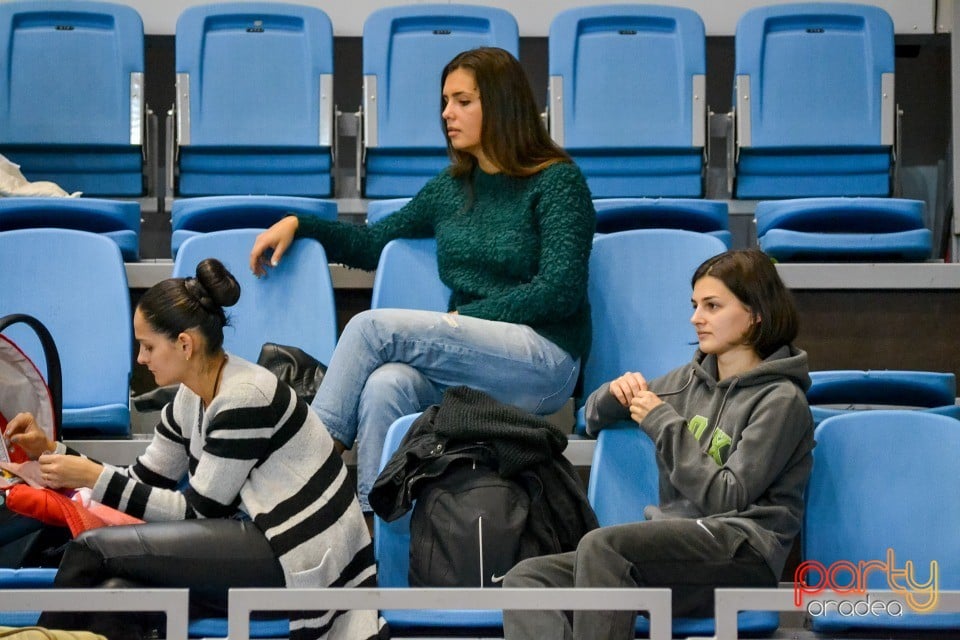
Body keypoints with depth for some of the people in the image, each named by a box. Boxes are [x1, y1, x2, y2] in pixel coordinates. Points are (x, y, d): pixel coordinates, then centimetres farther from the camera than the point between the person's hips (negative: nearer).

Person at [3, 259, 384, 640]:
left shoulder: (246, 397, -16)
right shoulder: (192, 399, 10)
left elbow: (196, 512, -13)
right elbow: (141, 482, 17)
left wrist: (96, 478, -13)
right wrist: (52, 452, 8)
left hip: (301, 564, -8)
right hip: (261, 549, 8)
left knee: (93, 548, -14)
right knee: (112, 595, -19)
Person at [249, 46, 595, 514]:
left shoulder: (556, 181, 0)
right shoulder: (451, 188, 18)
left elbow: (560, 292, -9)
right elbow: (373, 242, 28)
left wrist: (461, 318, -11)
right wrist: (298, 225, 14)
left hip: (544, 358, -5)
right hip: (470, 364, 5)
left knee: (373, 327, -22)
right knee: (385, 385, -30)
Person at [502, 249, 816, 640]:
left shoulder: (781, 400, 0)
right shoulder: (690, 380, 20)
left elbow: (727, 497, -10)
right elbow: (595, 420, 31)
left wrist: (664, 424, -8)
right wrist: (616, 394, 7)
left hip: (742, 552, -7)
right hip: (675, 549, 7)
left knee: (601, 545, -33)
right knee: (527, 577, -14)